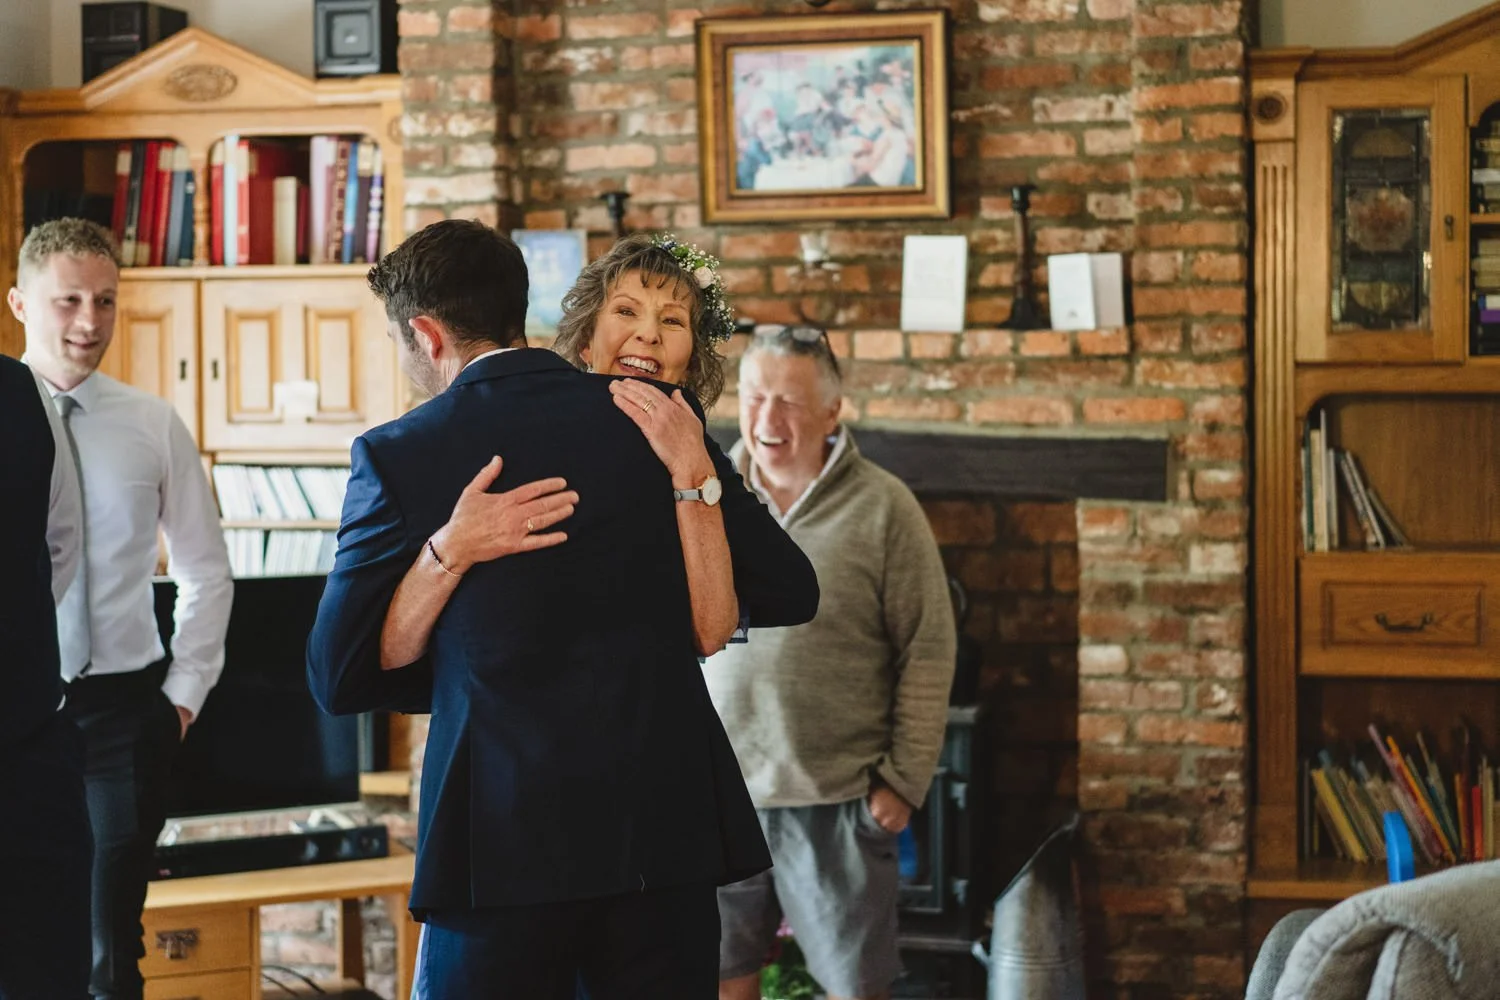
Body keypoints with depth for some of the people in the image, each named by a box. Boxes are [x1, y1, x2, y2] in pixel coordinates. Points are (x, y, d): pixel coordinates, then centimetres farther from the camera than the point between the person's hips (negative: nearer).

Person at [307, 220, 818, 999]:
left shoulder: (397, 456, -3)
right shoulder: (655, 421, 2)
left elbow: (339, 677, 1)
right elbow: (789, 593, 6)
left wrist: (479, 667, 6)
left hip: (501, 842, -2)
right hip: (667, 825, 2)